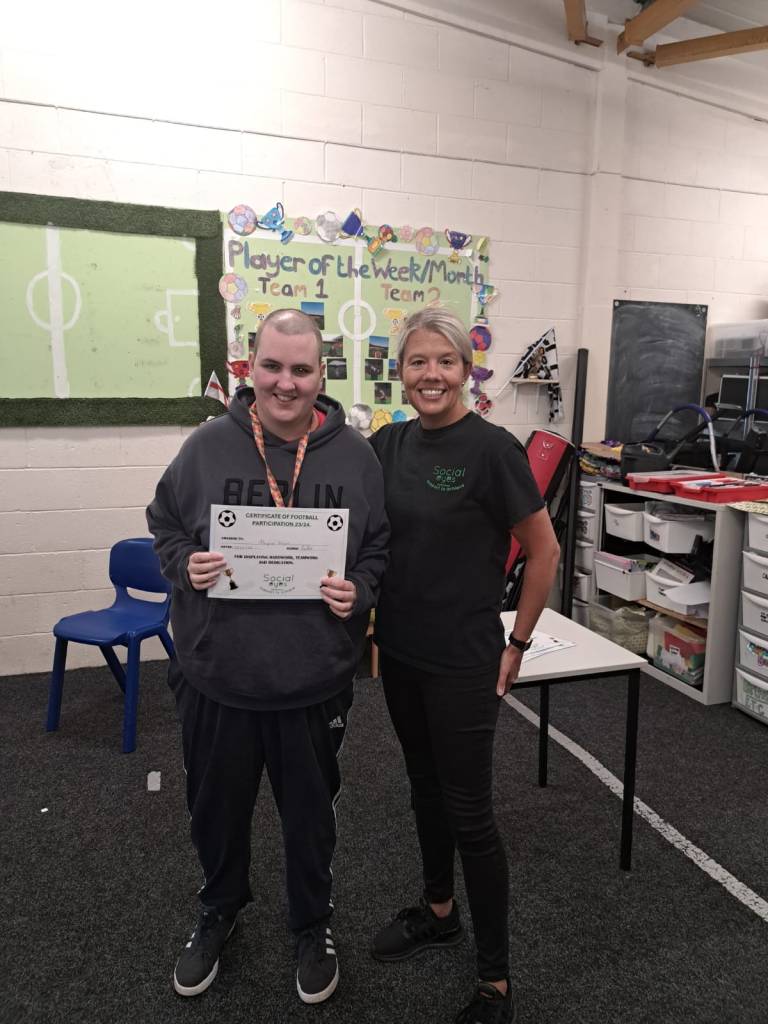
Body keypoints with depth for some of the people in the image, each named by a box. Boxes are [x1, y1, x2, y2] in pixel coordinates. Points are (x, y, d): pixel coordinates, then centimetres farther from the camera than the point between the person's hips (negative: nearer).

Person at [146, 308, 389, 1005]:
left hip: (315, 679, 0)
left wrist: (358, 592, -15)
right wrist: (185, 565, -13)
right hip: (215, 673, 1)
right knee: (217, 806, 21)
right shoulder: (207, 446, -5)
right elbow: (164, 523, 7)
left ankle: (313, 926, 46)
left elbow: (382, 548, 4)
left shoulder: (355, 455, -4)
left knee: (311, 811, 19)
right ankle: (220, 911, 52)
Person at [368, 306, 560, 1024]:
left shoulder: (491, 448, -15)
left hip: (463, 661, -6)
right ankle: (438, 912, 45)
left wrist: (517, 645, -6)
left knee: (468, 810, 4)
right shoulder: (388, 444, 2)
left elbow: (544, 551, -9)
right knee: (424, 786, 21)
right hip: (400, 651, 6)